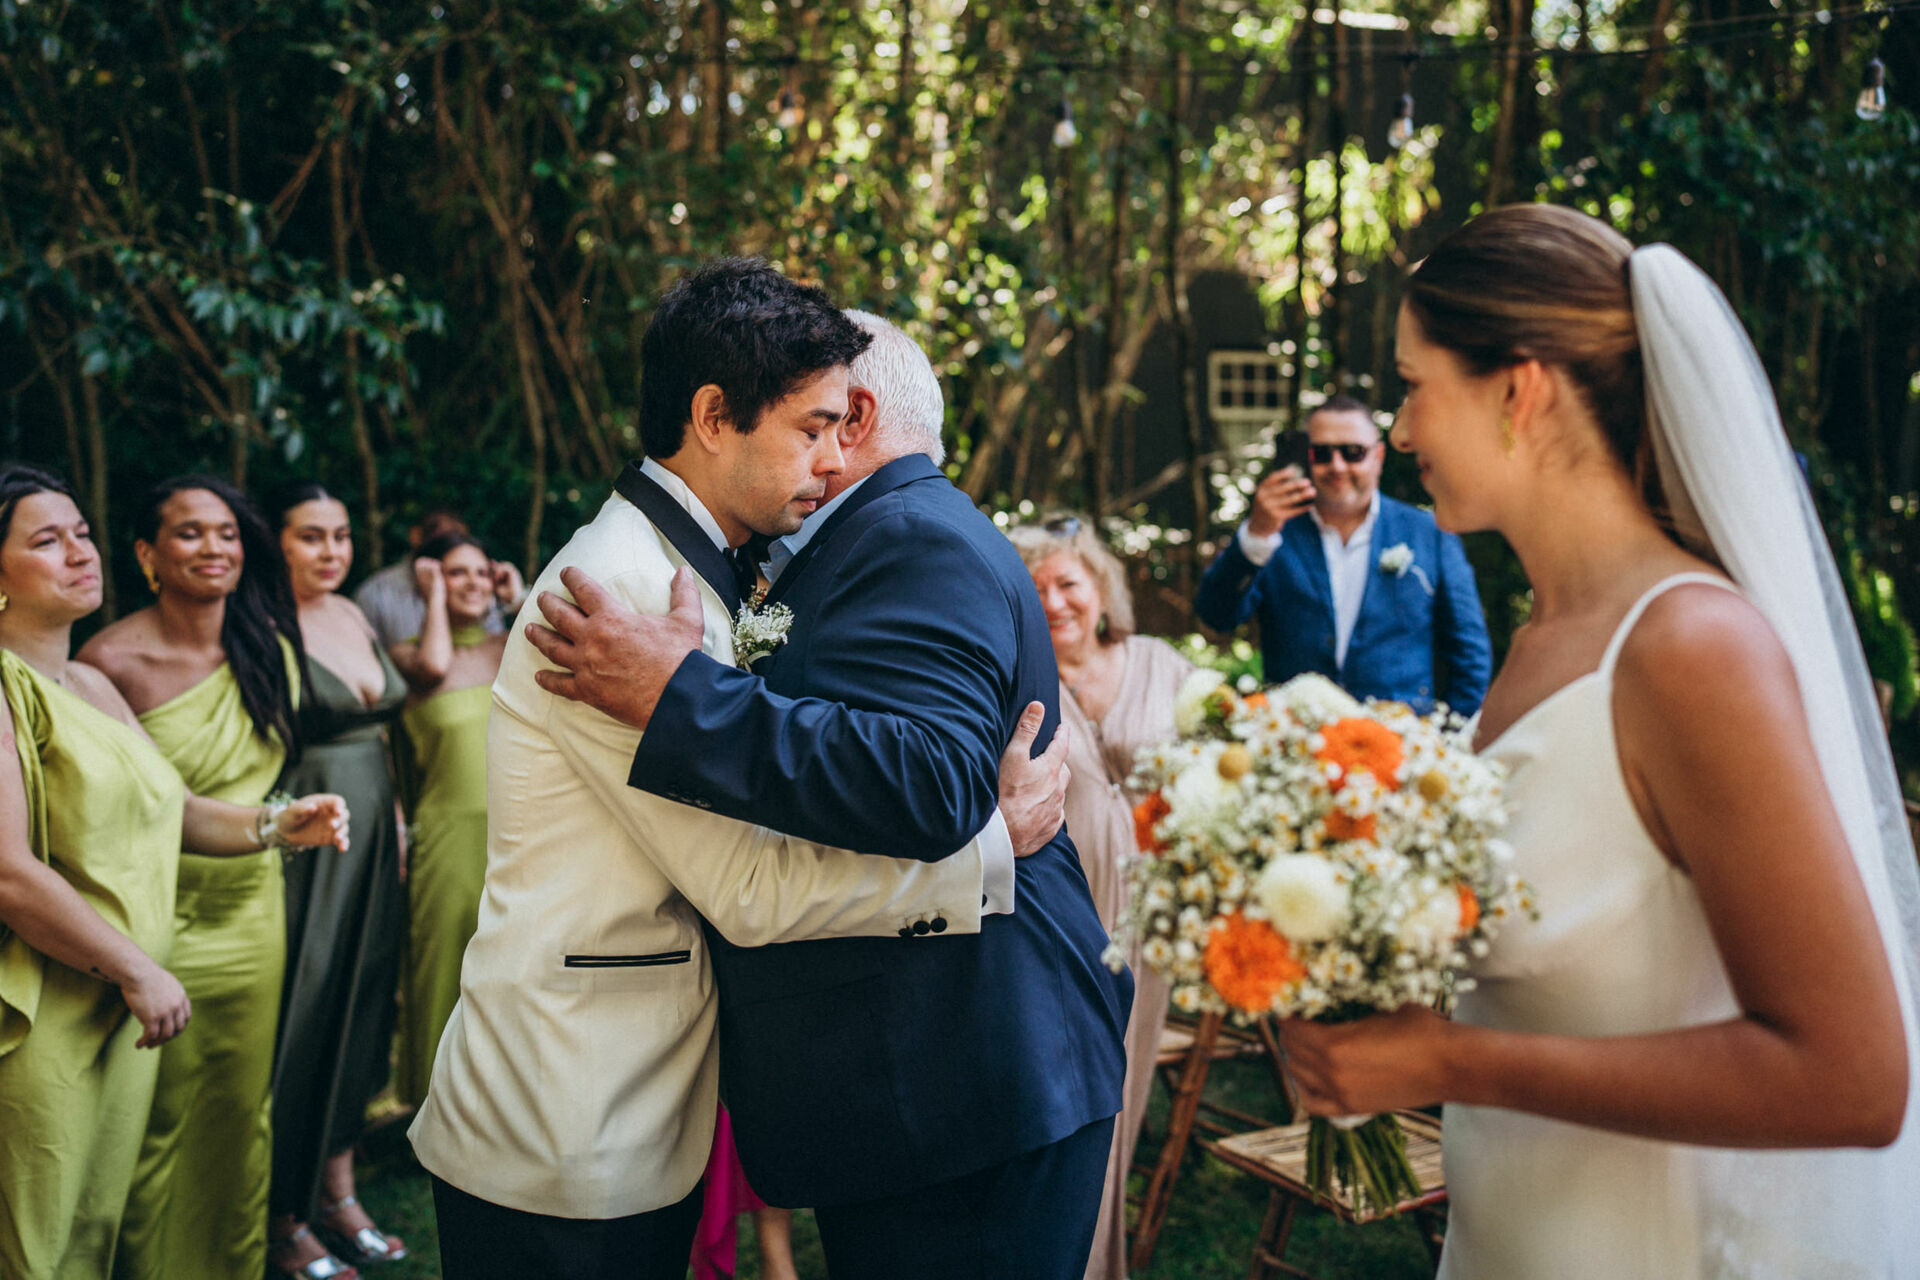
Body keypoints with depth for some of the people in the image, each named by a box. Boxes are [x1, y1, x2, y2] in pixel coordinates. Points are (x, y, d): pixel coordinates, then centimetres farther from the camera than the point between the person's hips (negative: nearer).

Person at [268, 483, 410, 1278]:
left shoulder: (352, 615, 10)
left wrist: (393, 811, 16)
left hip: (371, 839, 8)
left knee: (361, 1002, 13)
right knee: (301, 1018, 0)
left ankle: (337, 1192, 27)